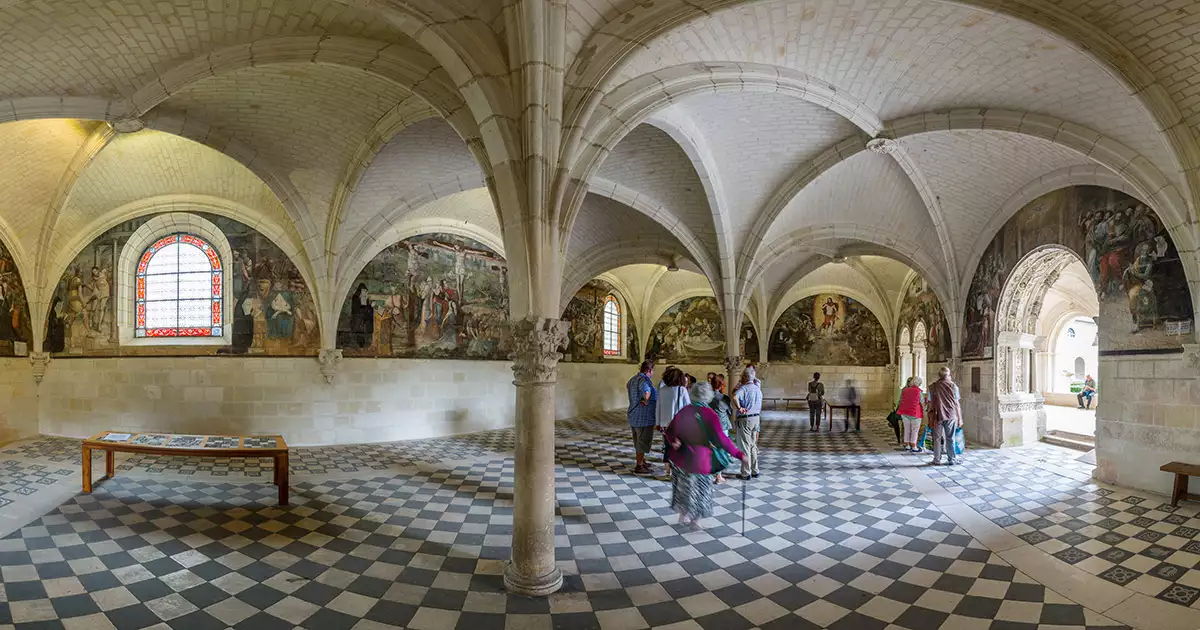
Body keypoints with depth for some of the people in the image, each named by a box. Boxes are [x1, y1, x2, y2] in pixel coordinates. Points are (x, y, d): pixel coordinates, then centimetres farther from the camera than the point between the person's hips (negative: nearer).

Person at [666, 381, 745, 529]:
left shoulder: (684, 411, -2)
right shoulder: (710, 415, -18)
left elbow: (669, 430, 2)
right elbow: (721, 439, -23)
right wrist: (738, 454, -20)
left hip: (681, 456, 5)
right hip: (699, 459, -5)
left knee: (683, 486, 25)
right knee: (700, 489, 16)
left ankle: (683, 515, 36)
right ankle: (695, 520, 26)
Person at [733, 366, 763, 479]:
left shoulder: (744, 388, -16)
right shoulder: (758, 389, 9)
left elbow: (735, 397, -36)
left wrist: (739, 408, -26)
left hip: (745, 419, -8)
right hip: (756, 418, 8)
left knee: (745, 446, 0)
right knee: (753, 445, 17)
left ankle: (746, 473, 5)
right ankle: (755, 470, 24)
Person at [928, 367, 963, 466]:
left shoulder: (933, 387, 0)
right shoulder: (953, 386, 1)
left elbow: (931, 404, -1)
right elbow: (957, 404, 1)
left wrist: (930, 420, 3)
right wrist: (959, 419, 6)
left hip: (938, 416, 0)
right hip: (951, 416, 0)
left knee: (937, 439, 8)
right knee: (950, 438, 9)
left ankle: (937, 460, 10)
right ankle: (951, 460, 13)